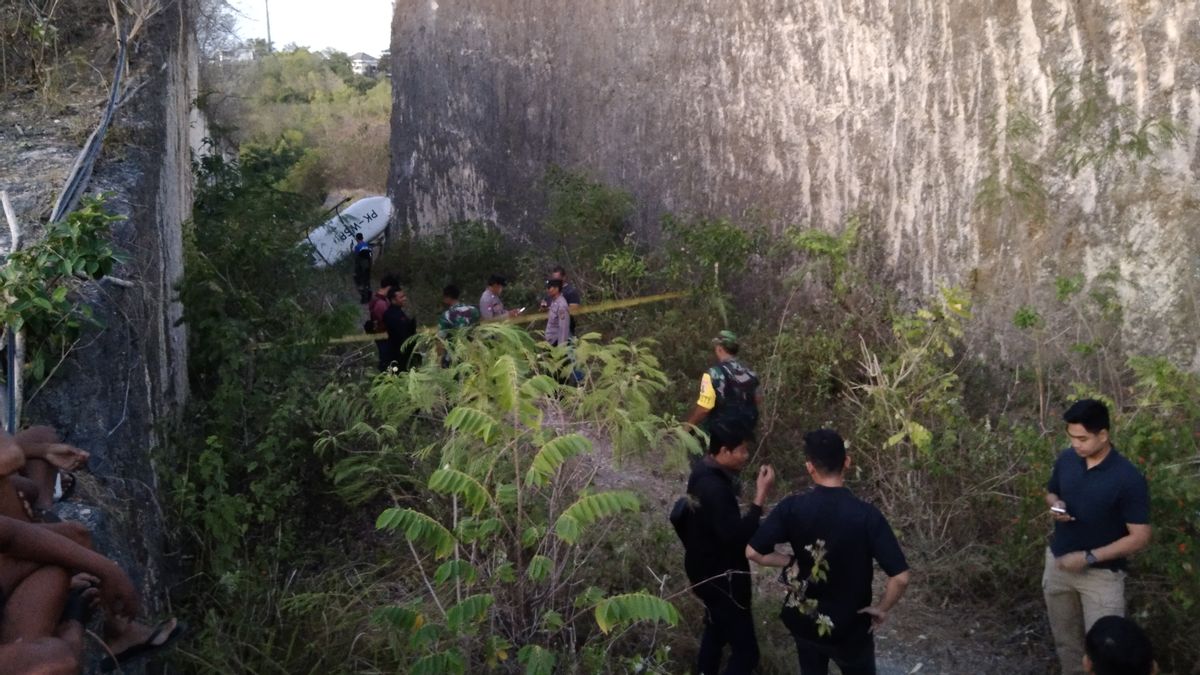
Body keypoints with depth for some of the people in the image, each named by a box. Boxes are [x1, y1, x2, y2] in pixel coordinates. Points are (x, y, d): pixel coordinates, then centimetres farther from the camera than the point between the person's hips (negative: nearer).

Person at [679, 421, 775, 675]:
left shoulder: (704, 472, 1)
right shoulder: (714, 487, -31)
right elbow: (737, 537, -33)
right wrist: (761, 496, -33)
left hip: (709, 571, 11)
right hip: (719, 578, -10)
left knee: (716, 632, 27)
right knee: (745, 650, -2)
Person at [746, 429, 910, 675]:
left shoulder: (792, 508, -17)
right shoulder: (866, 515, -23)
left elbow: (753, 552, -13)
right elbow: (900, 577, -24)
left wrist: (791, 562, -1)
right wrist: (882, 609, -8)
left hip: (805, 621, 2)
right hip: (850, 627, -2)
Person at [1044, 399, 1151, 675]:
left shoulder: (1128, 478, -21)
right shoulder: (1065, 459, -5)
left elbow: (1140, 536, -18)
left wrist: (1089, 557, -23)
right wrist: (1056, 506, -11)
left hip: (1102, 574, -5)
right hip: (1058, 563, 5)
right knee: (1065, 639, 19)